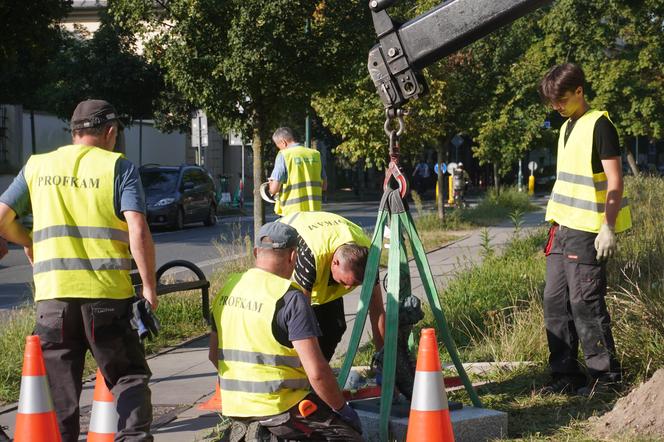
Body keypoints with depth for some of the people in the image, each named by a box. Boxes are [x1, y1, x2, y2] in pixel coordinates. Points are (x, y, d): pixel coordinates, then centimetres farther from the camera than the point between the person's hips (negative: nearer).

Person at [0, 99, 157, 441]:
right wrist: (149, 287, -5)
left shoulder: (38, 166, 11)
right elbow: (138, 230, -11)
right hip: (108, 293, -2)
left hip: (52, 294, 2)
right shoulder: (118, 167, 0)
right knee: (129, 377, 10)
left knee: (58, 391, 11)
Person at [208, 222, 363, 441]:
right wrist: (342, 408, -5)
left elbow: (214, 355, 15)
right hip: (280, 407, -8)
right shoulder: (291, 298, -16)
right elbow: (317, 372, -19)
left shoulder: (227, 290, 5)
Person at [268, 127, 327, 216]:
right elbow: (324, 186, 12)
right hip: (314, 210, 5)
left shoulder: (284, 155, -7)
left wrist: (271, 183, 12)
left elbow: (274, 189, -10)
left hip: (292, 211, -5)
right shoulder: (315, 154, 7)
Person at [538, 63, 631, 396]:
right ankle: (565, 375, 13)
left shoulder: (599, 125, -9)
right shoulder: (567, 128, 17)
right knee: (555, 301, 7)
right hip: (562, 229, 9)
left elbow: (614, 182, -13)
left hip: (587, 231, -9)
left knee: (585, 302, -7)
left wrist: (608, 228, -19)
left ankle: (605, 375, 1)